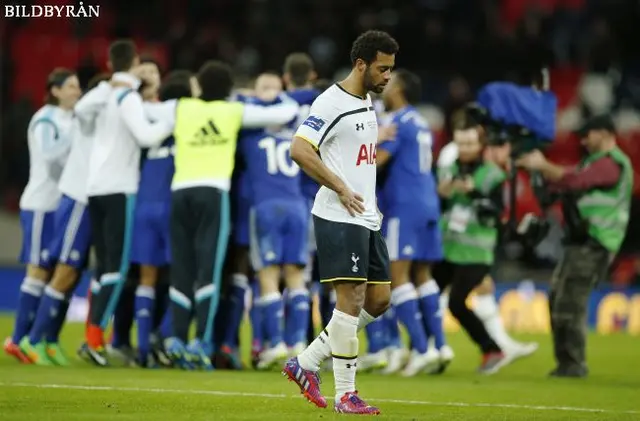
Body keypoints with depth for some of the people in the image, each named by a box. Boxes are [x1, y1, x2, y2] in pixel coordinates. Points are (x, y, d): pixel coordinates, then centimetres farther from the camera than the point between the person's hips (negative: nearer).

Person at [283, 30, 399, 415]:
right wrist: (342, 190, -20)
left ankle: (306, 364, 15)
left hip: (367, 220, 9)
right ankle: (345, 394, -4)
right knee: (352, 299, -10)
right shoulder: (332, 103, -13)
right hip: (339, 219, -9)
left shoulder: (367, 103, 16)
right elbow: (300, 150, -21)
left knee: (379, 300, 8)